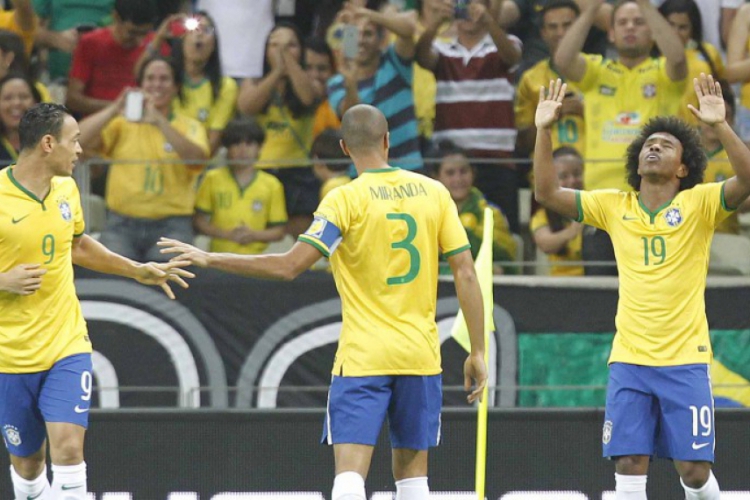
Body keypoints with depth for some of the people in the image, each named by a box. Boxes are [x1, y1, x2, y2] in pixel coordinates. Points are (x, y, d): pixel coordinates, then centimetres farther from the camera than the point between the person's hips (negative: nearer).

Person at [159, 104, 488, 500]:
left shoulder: (347, 199, -8)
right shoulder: (434, 192, 4)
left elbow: (289, 266, -15)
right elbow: (466, 274, 2)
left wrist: (210, 259, -7)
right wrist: (477, 353, 8)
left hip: (362, 358, -4)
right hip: (420, 355, 4)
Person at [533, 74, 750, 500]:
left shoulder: (699, 203, -1)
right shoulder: (614, 206, 8)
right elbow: (548, 193, 4)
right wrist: (544, 130, -6)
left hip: (685, 360, -2)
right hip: (629, 361, 2)